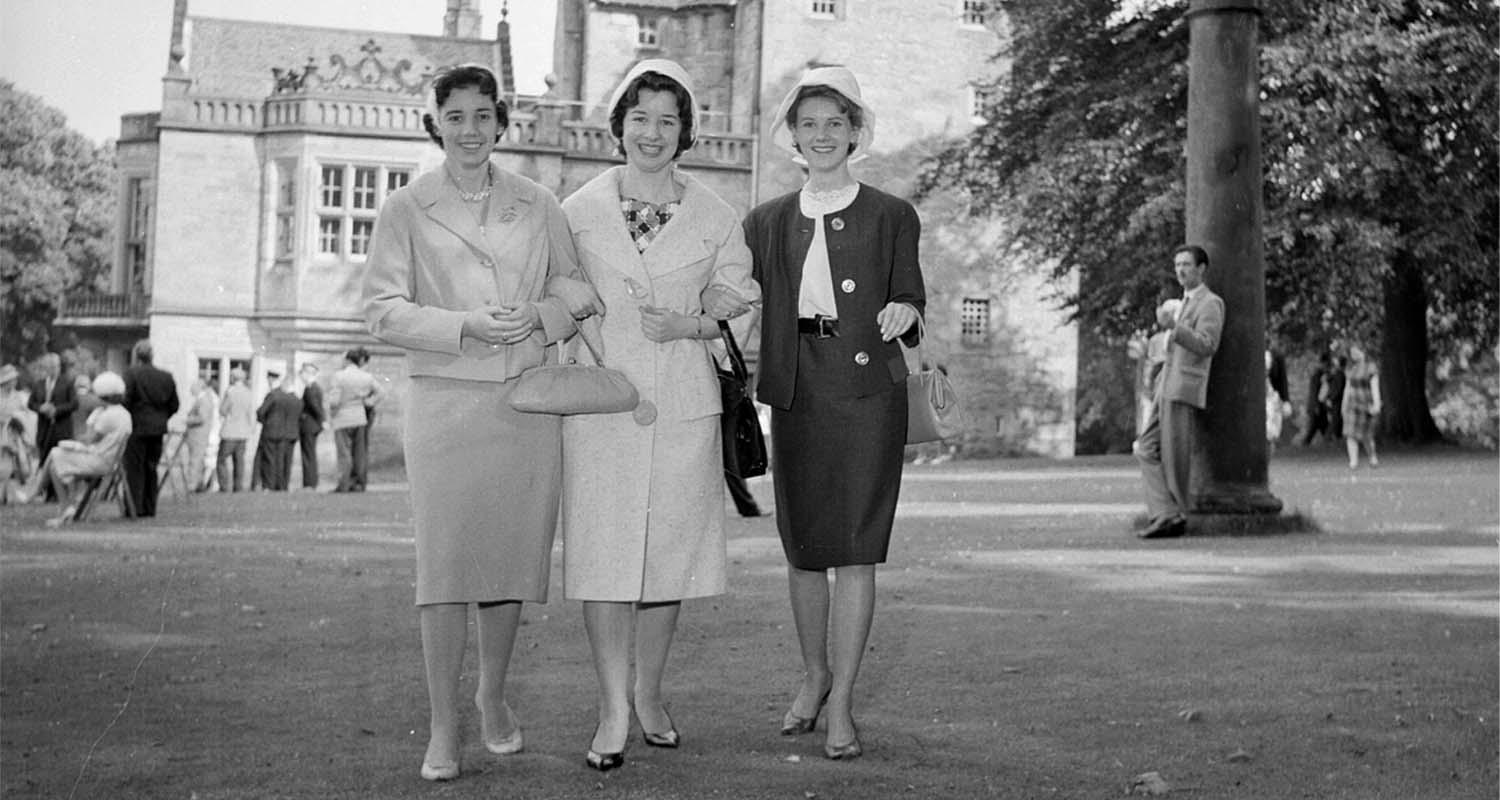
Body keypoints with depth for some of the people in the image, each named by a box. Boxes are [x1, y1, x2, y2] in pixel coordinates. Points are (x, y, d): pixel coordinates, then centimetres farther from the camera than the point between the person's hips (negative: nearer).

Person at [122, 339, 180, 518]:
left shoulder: (131, 373, -9)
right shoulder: (166, 377, 7)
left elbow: (126, 400, -14)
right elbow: (174, 406, 8)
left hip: (137, 427, -5)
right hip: (158, 429, 5)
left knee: (134, 469, 2)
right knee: (151, 468, 14)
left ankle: (136, 508, -1)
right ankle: (149, 508, 15)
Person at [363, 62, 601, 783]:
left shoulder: (538, 205, 12)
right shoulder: (406, 210, 5)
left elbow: (577, 286, 14)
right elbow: (382, 309, -2)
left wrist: (542, 313, -8)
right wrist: (465, 326, -15)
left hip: (528, 401, 2)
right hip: (443, 400, -2)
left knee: (513, 558, 7)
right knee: (445, 561, -6)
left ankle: (493, 696, 29)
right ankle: (443, 726, 2)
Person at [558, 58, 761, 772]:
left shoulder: (716, 218, 6)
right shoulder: (577, 212, 6)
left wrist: (689, 326, -8)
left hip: (683, 405, 1)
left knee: (669, 549, 5)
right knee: (603, 550, -6)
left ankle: (648, 694, 22)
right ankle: (613, 710, 0)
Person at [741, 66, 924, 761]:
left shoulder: (891, 216, 6)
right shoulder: (767, 222, 13)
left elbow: (912, 298, 7)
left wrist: (904, 312, -15)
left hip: (867, 390, -3)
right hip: (796, 391, 3)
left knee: (855, 548, -5)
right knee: (801, 546, 9)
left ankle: (841, 704, 1)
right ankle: (814, 673, 29)